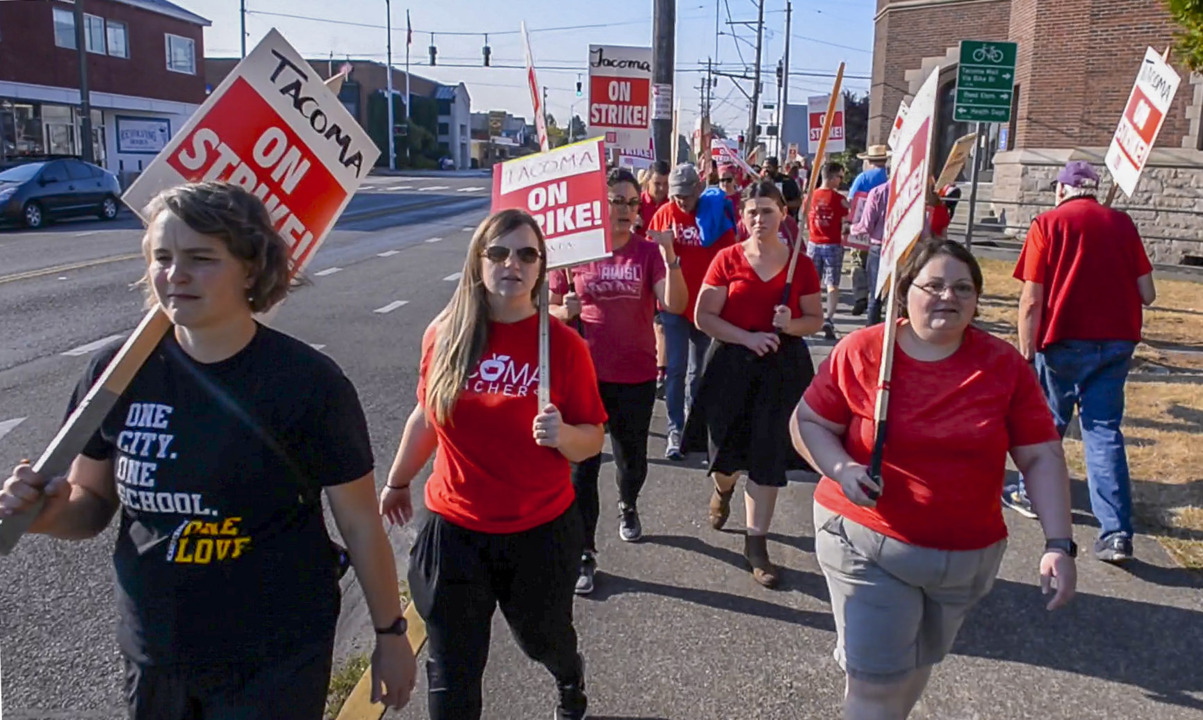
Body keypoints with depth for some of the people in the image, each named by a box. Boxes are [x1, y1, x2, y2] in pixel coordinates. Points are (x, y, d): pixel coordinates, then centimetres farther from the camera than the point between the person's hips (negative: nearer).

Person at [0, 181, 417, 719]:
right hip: (152, 657, 4)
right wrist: (49, 511, -15)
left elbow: (360, 524, -8)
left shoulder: (309, 383, -17)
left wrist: (390, 633, -1)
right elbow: (92, 503, 7)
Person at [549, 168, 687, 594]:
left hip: (636, 376, 1)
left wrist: (670, 255, -27)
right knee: (582, 465, 1)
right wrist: (566, 311, -16)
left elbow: (675, 304, -16)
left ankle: (628, 506, 50)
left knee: (632, 458, 17)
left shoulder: (648, 252, -3)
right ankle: (585, 554, 13)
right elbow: (551, 309, 6)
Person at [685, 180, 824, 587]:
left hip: (783, 368, 1)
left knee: (768, 458, 2)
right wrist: (748, 337, -17)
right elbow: (704, 317, -5)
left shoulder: (801, 266, 1)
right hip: (731, 365, 0)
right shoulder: (727, 260, -3)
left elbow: (815, 319, 9)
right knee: (727, 453, 7)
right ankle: (723, 488, 46)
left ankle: (756, 542, 18)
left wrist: (791, 325, -13)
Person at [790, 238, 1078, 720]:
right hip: (867, 543, -3)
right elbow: (808, 422, -2)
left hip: (968, 556, 3)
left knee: (914, 669, 22)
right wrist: (841, 470, -20)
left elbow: (1042, 457, -3)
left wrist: (1059, 544, -11)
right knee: (876, 679, -2)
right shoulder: (860, 351, -10)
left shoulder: (1005, 365, -5)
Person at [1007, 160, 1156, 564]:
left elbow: (1031, 300, -10)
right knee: (1104, 429, 5)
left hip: (1065, 340, -3)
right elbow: (1148, 294, 7)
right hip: (1118, 340, 3)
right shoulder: (1122, 223, 7)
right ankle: (1117, 533, -1)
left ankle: (1031, 493, 34)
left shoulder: (1048, 224, -3)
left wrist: (1026, 351, -4)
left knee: (1048, 420, 16)